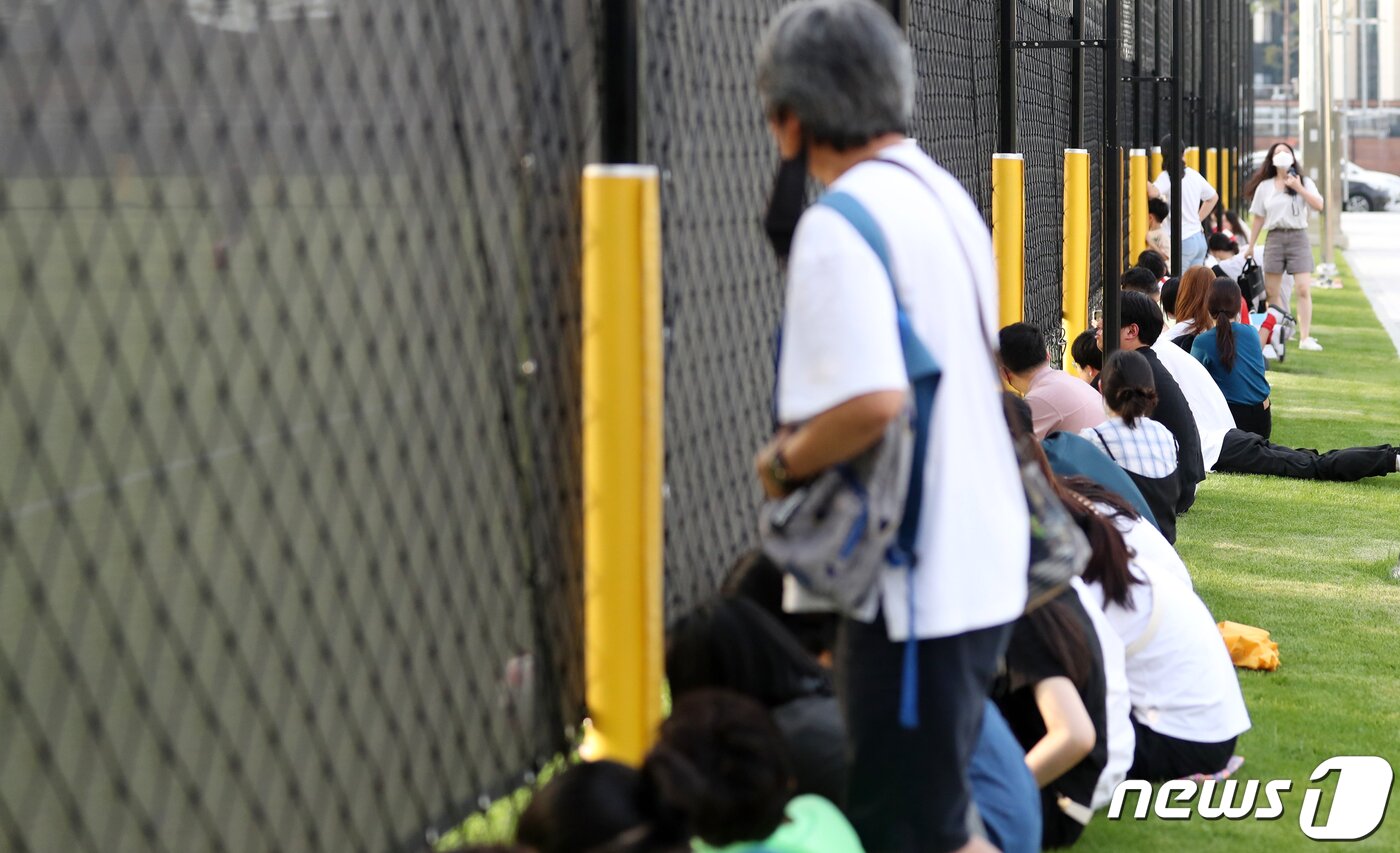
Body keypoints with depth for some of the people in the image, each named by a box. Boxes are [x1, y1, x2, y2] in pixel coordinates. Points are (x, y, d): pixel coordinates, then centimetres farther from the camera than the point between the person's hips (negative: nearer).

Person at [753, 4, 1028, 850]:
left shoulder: (840, 224, -18)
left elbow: (873, 399, -29)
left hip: (917, 580, -9)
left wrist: (784, 463, -11)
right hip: (983, 559, 9)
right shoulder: (944, 193, 11)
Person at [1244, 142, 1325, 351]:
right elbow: (1259, 217, 13)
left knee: (1303, 290, -13)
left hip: (1298, 237, -2)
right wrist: (1251, 246, 12)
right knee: (1272, 292, 2)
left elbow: (1318, 205, -7)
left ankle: (1305, 338, -16)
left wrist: (1299, 188, -15)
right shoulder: (1264, 187, 11)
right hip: (1275, 237, 2)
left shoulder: (1305, 183, 7)